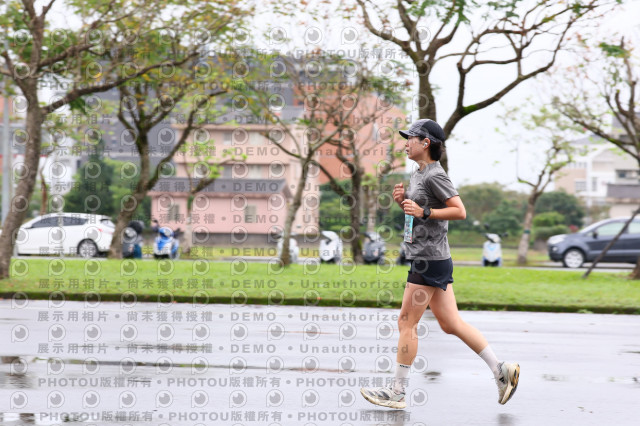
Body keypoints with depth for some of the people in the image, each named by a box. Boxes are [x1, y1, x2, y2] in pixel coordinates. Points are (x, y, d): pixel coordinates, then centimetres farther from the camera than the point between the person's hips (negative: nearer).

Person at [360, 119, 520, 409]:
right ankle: (501, 371, 11)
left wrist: (423, 212, -22)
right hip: (430, 259, 10)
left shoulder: (435, 175, -13)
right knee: (450, 323, 10)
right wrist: (403, 201, 8)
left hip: (430, 260, -10)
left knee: (407, 322, -4)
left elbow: (460, 211, -18)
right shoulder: (419, 175, 17)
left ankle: (398, 391, 2)